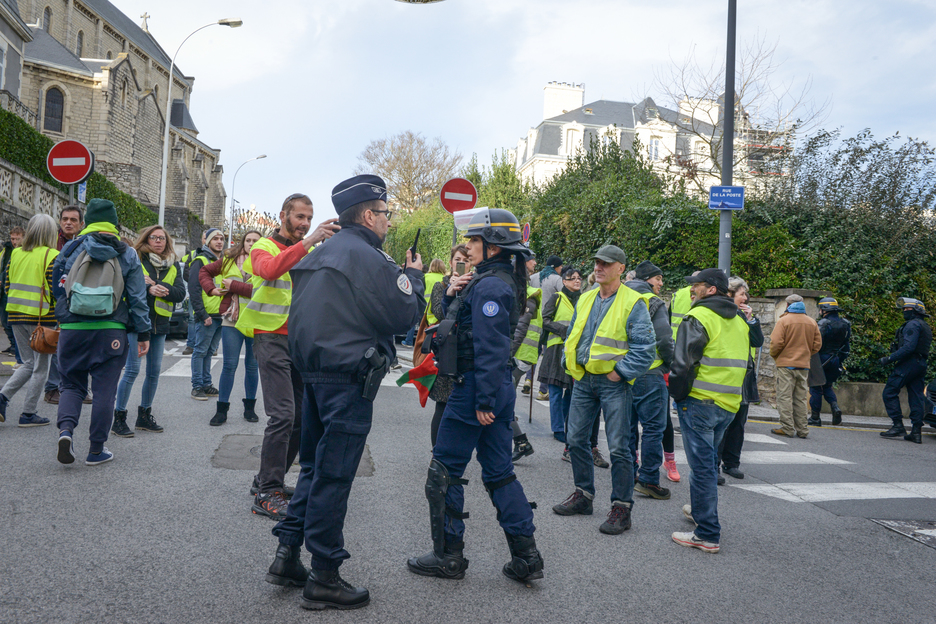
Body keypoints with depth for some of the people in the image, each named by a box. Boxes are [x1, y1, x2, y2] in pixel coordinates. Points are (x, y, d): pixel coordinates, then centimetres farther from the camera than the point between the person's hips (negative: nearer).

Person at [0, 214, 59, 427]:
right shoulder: (51, 256, -9)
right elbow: (55, 290, -13)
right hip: (41, 317, -6)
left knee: (29, 363, 18)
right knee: (40, 366, 5)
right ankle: (28, 414, 7)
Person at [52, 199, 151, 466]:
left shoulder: (70, 249, 3)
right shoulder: (127, 254, 2)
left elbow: (58, 288, 9)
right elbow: (137, 297, 1)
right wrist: (143, 334, 6)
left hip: (73, 330, 1)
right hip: (111, 331, -1)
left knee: (72, 384, 15)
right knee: (105, 391, 7)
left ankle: (65, 428, -10)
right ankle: (96, 450, 12)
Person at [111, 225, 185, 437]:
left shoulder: (173, 266, 12)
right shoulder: (135, 259, -1)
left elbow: (181, 293, 0)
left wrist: (158, 285, -14)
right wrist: (148, 289, -22)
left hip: (160, 324, 5)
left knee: (154, 371, 9)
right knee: (133, 369, -9)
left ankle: (144, 415, 23)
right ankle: (118, 418, -1)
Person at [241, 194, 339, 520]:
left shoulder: (312, 252, 16)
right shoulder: (264, 248, -1)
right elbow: (269, 270, -27)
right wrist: (307, 242, -36)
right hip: (272, 338, -6)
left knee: (302, 415, 6)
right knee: (283, 415, -14)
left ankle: (267, 481, 21)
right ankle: (267, 495, -4)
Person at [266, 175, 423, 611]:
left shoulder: (318, 256, 15)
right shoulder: (367, 258, -14)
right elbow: (404, 315, -13)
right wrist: (414, 277, 4)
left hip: (313, 372, 9)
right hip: (349, 379, -9)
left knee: (314, 467, 19)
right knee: (333, 476, -3)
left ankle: (287, 554, 22)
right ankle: (323, 578, 6)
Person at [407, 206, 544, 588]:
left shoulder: (489, 286, -16)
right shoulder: (497, 280, 15)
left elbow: (490, 348, -22)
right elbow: (456, 323, 21)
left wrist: (484, 401, -22)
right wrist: (451, 295, 1)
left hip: (476, 387, -10)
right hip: (497, 389, 10)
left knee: (444, 471, 2)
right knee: (499, 471, 12)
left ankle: (448, 556, 12)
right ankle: (526, 558, 14)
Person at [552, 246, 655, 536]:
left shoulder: (633, 303, -9)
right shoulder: (585, 299, 10)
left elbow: (645, 349, -12)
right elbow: (572, 335, 22)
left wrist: (619, 373, -14)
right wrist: (574, 365, 11)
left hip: (614, 382, -6)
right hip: (583, 379, 7)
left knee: (618, 447, -4)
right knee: (576, 439, 12)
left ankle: (621, 508, 6)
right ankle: (583, 495, 28)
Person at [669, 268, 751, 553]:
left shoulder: (697, 318, -12)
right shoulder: (740, 323, 15)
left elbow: (683, 363, -17)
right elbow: (746, 363, 20)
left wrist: (677, 394, -5)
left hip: (700, 402, -8)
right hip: (729, 404, 8)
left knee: (702, 465, -4)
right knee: (708, 461, 24)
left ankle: (707, 535, -2)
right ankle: (700, 509, 40)